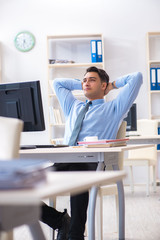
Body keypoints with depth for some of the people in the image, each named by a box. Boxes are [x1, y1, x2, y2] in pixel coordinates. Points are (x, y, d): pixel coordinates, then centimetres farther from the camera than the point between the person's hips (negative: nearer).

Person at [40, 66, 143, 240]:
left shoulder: (113, 108, 21)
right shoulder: (73, 106, 36)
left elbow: (136, 77, 16)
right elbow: (57, 83, 50)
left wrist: (112, 85, 28)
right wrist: (82, 85, 44)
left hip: (90, 162, -5)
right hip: (62, 162, 5)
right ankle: (62, 221, -2)